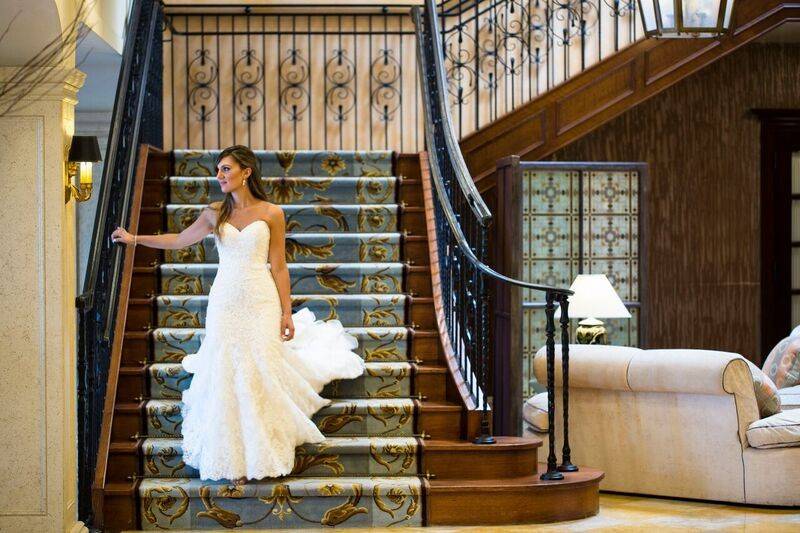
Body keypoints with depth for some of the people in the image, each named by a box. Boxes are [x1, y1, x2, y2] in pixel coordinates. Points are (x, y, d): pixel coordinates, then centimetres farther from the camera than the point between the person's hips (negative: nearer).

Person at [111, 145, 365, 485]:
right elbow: (180, 240, 19)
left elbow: (279, 267, 0)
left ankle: (261, 452, 13)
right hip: (224, 301, 3)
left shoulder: (271, 214, -1)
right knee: (227, 374, 1)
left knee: (261, 372, -4)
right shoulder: (214, 213, 6)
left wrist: (287, 312, -3)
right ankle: (235, 458, 10)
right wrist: (135, 239, 17)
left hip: (261, 302, -2)